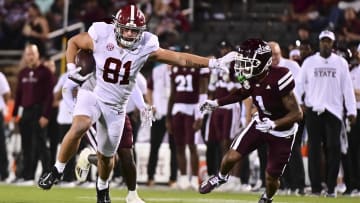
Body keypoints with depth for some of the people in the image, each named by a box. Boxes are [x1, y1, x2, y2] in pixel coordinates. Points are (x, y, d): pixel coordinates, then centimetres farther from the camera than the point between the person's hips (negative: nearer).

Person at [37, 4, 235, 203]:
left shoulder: (145, 47, -14)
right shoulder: (101, 37, -17)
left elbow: (179, 58, -13)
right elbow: (73, 42, 1)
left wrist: (214, 63, -18)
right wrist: (71, 68, -13)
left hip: (115, 106, 2)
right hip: (92, 95, -2)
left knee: (106, 155, 12)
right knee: (79, 127, -32)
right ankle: (56, 171, -14)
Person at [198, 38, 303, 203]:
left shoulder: (279, 80, -35)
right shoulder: (251, 79, -14)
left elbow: (297, 114, -29)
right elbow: (242, 93, 13)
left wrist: (273, 124, -41)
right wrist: (216, 103, 9)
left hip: (282, 132, -5)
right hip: (260, 123, 5)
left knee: (271, 178, 4)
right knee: (232, 156, -4)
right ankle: (221, 177, 30)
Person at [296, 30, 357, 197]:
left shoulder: (341, 63, 7)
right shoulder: (309, 62, 7)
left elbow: (347, 88, 5)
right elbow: (299, 84, 10)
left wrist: (351, 111, -1)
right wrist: (299, 102, -6)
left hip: (334, 111, 0)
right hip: (313, 111, 1)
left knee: (333, 148, -6)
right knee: (314, 149, -1)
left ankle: (331, 187, -1)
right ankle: (315, 187, 3)